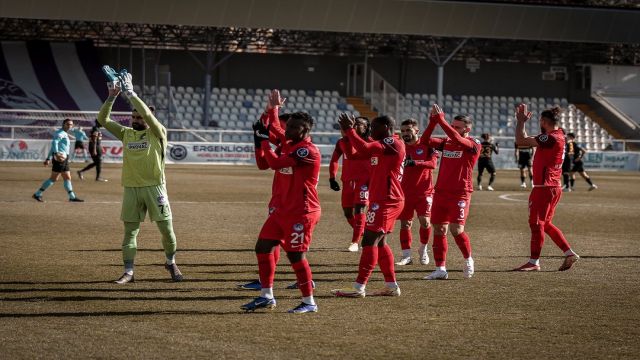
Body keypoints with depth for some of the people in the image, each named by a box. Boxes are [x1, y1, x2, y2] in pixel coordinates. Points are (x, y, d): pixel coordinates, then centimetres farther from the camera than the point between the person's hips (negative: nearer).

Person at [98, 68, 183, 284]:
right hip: (131, 189, 3)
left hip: (155, 187, -3)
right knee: (130, 232, 2)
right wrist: (112, 96, -8)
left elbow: (148, 115, -20)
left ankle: (171, 263, 25)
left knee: (167, 229, 2)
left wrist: (130, 93, -22)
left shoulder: (157, 133, -2)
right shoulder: (126, 133, 9)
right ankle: (128, 272, 6)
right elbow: (103, 120, 4)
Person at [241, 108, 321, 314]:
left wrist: (264, 140, -16)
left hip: (302, 212, -10)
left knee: (295, 255, -8)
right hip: (284, 209, 10)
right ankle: (266, 296, 16)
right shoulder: (290, 145, 13)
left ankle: (309, 302, 3)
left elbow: (276, 164, -25)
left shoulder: (308, 151, -17)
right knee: (263, 247, 8)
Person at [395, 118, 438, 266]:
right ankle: (406, 256, 8)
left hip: (424, 191, -3)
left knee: (424, 221, -12)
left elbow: (433, 163, -18)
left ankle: (423, 249, 13)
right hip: (405, 192, 3)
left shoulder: (427, 145, -4)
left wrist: (415, 163, -33)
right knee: (405, 224, 1)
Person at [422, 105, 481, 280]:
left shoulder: (474, 145, -6)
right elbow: (426, 140, 0)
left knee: (456, 230, -14)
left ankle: (468, 260, 13)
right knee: (439, 230, 2)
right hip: (441, 192, 6)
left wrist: (440, 119, -24)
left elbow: (457, 139, -24)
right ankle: (440, 269, 7)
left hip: (460, 193, -5)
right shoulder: (446, 142, 11)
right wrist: (433, 121, -13)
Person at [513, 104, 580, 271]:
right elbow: (526, 140, 21)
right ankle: (569, 253, 15)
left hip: (544, 188, -10)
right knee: (545, 224, 17)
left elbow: (521, 140, -19)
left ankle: (534, 262, 2)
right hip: (554, 188, 10)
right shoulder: (558, 136, 11)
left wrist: (521, 121, -6)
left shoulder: (551, 138, -18)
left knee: (536, 223, -3)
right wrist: (521, 121, 18)